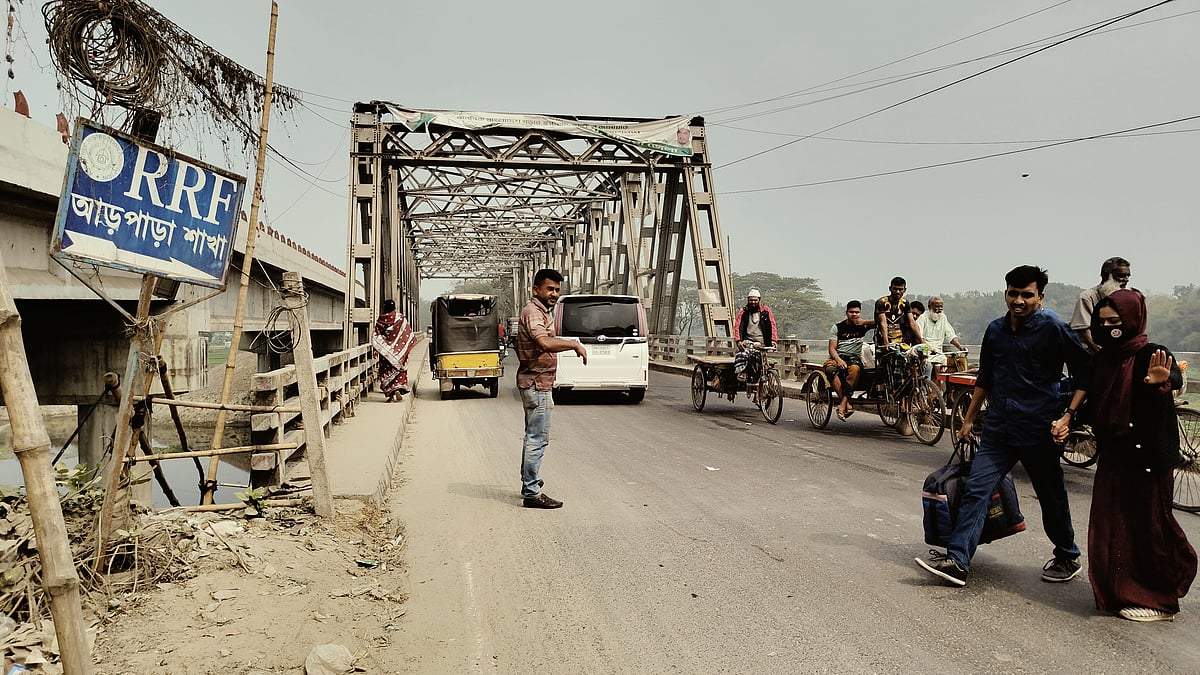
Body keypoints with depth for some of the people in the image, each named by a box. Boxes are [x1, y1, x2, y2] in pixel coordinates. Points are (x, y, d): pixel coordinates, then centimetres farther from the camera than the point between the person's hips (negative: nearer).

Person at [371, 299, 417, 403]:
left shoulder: (380, 320, -3)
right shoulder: (401, 318, -2)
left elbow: (376, 336, -4)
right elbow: (409, 334, 1)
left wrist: (376, 350, 0)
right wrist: (408, 347, 12)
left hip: (385, 350, 0)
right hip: (399, 350, 0)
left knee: (386, 371, 7)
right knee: (400, 370, 9)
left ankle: (391, 395, 1)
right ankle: (398, 389, -9)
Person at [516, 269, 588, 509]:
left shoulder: (540, 311, 16)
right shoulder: (532, 312, -18)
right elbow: (544, 343, -36)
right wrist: (574, 344, -27)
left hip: (537, 383, 11)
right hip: (537, 383, -11)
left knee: (533, 436, 21)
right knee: (538, 439, -8)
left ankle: (529, 480, 34)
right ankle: (532, 493, -3)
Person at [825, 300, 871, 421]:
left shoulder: (863, 325, 10)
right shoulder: (837, 327, 8)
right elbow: (832, 348, 1)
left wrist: (864, 322, -15)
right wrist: (839, 360, -19)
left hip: (854, 357, 0)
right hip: (837, 356, 0)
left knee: (855, 368, -38)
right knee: (831, 370, -36)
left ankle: (843, 404, -39)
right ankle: (848, 405, -37)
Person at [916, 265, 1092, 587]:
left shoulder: (1053, 328, -7)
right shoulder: (995, 329, 10)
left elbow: (1085, 373, -4)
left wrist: (1067, 416, -13)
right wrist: (968, 420, 20)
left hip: (1039, 431, -5)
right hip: (998, 430, 5)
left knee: (1052, 498, 11)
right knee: (975, 490, -6)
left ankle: (1067, 558, 34)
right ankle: (957, 561, -8)